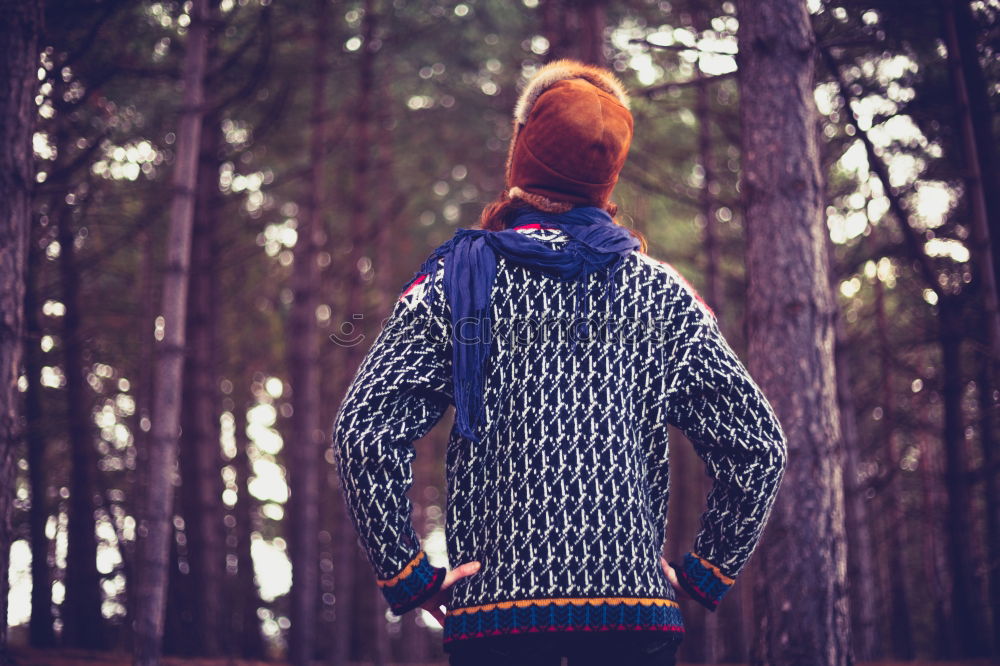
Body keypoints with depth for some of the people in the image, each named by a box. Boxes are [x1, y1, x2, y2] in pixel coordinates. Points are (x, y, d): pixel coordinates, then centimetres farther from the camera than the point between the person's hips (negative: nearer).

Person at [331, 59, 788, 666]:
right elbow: (758, 446, 4)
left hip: (494, 601, -1)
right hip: (637, 599, 1)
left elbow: (365, 432, -8)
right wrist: (704, 574, 10)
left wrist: (407, 574, -2)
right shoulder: (662, 294, 7)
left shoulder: (455, 281, 2)